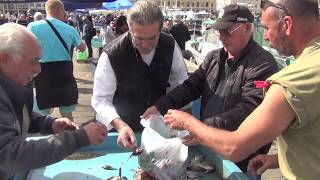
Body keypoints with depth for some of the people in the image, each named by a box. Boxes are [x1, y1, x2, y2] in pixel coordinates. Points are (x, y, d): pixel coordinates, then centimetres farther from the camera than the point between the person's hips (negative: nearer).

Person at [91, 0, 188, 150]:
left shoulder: (170, 45, -14)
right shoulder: (111, 55, -26)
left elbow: (181, 85, -3)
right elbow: (101, 99, -21)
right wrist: (119, 126, -37)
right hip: (122, 130, -3)